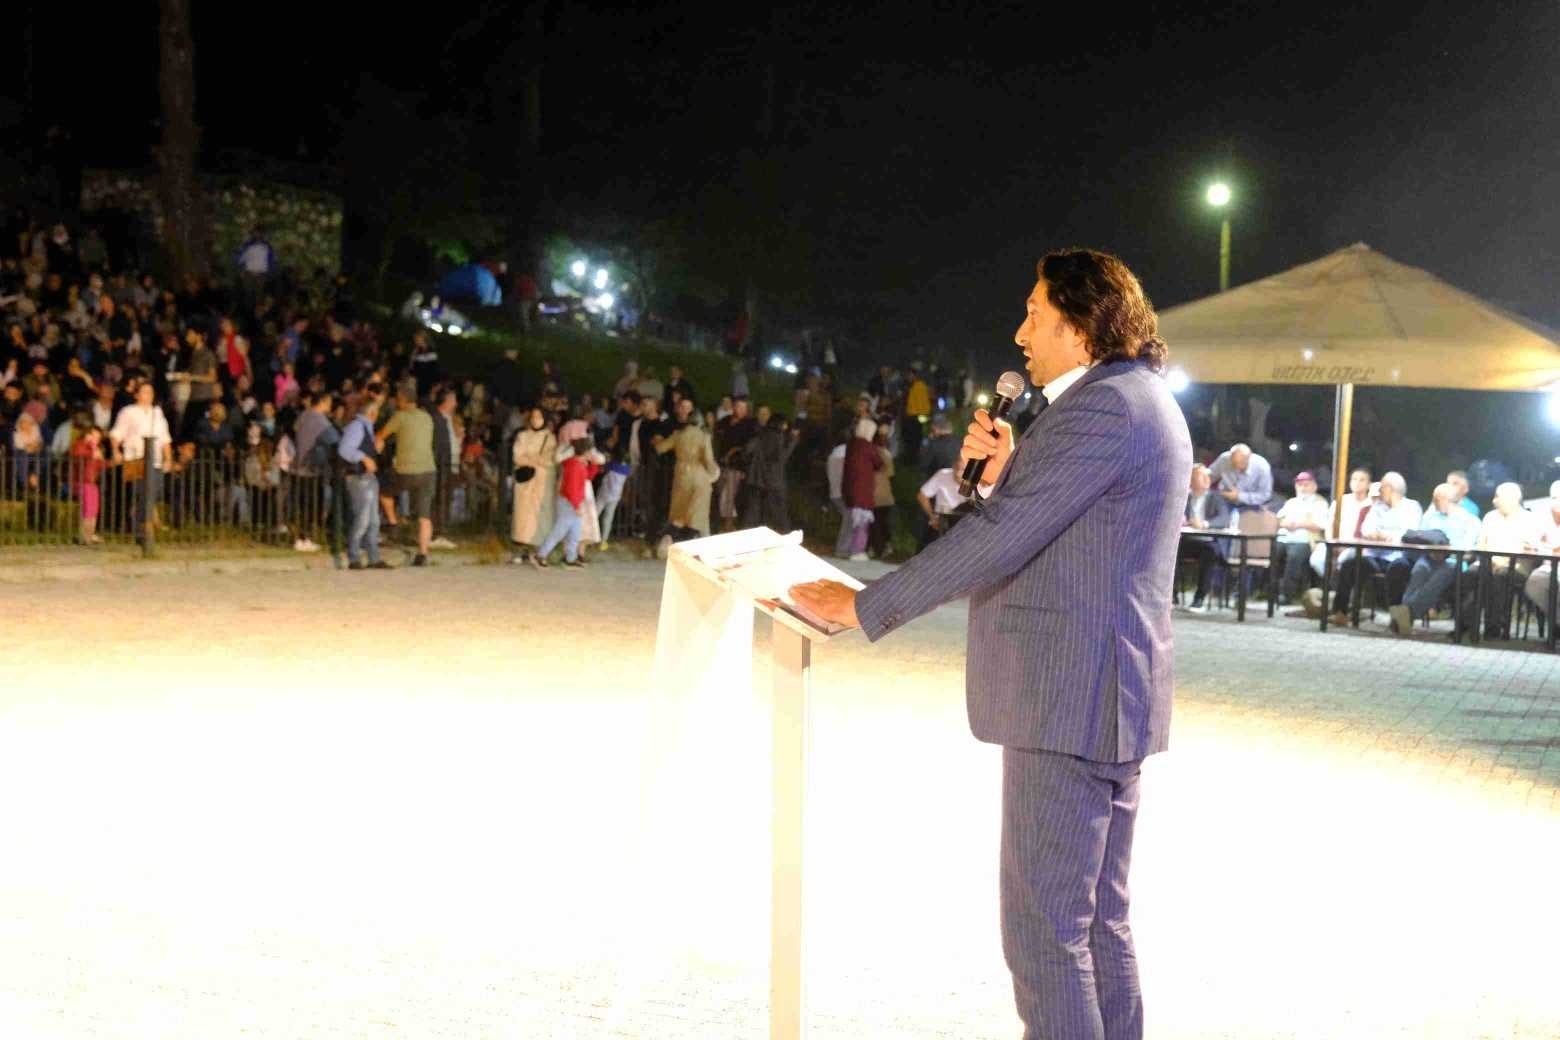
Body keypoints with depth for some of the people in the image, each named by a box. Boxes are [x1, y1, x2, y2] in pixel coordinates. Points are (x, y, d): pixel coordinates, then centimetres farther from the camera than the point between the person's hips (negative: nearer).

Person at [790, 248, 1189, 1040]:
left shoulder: (1100, 408, -15)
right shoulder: (1141, 401, 18)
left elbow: (1001, 537, -21)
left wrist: (866, 607, -15)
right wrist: (1007, 472, 3)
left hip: (1068, 698, -11)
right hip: (1106, 696, 11)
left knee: (1044, 929, -5)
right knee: (1098, 921, 17)